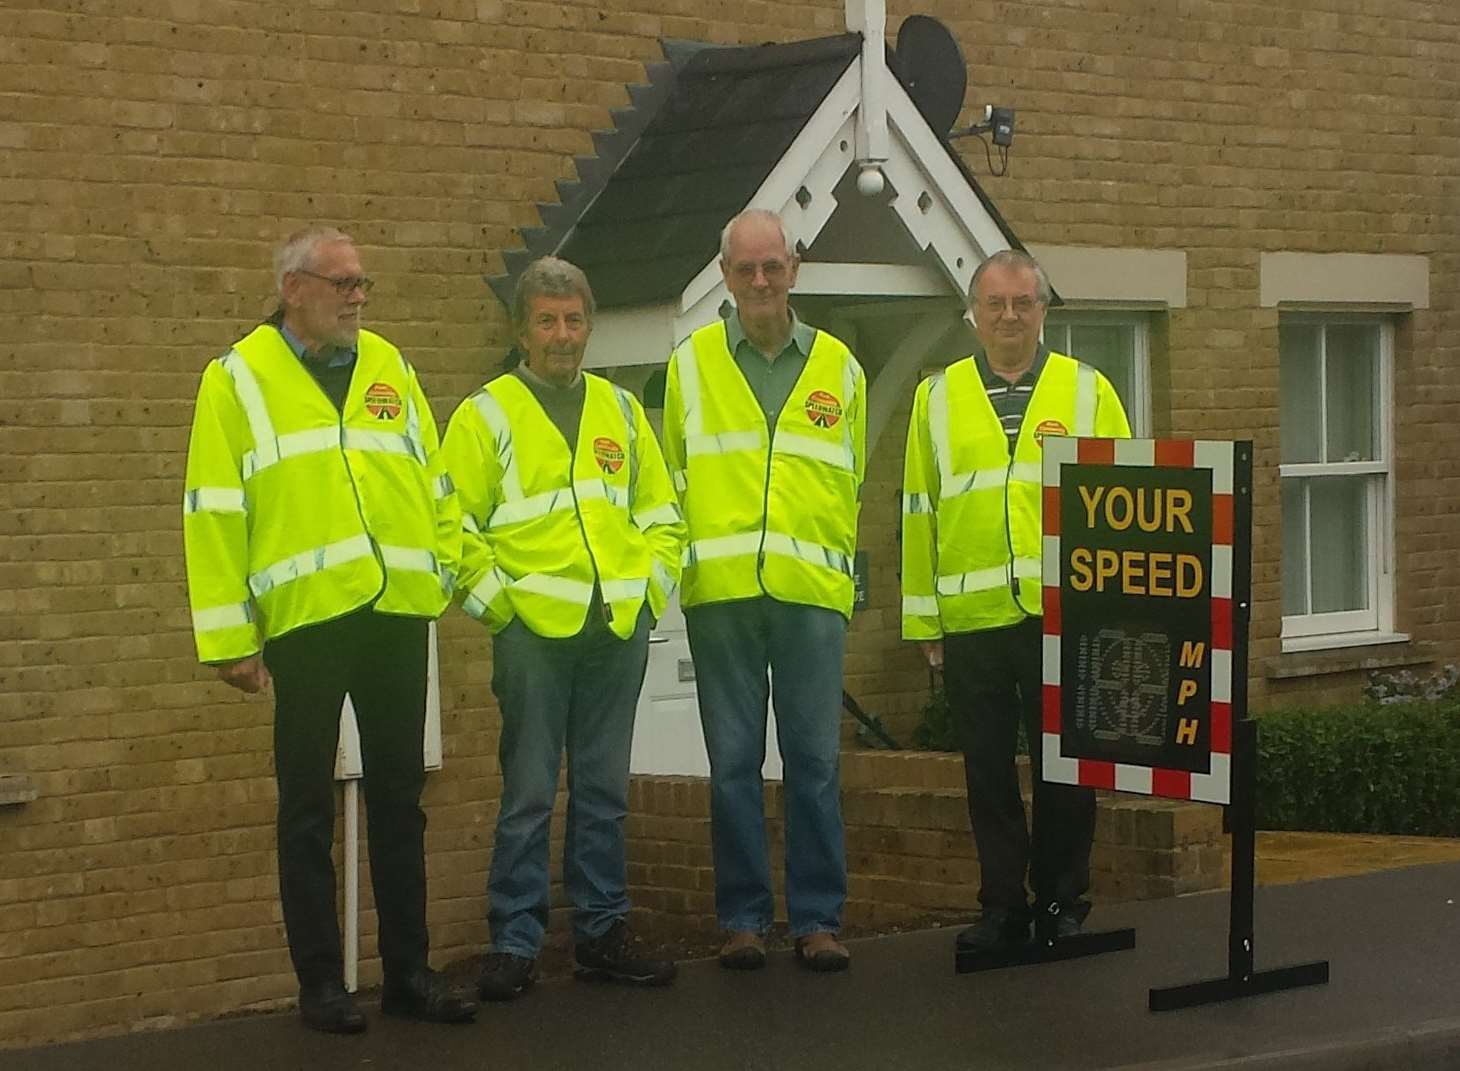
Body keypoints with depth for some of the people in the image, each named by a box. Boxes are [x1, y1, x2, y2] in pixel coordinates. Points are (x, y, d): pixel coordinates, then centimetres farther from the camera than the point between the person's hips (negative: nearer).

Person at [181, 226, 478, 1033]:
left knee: (398, 797, 10)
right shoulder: (239, 380, 0)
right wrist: (229, 637, -8)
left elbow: (433, 481, 16)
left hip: (397, 612, 4)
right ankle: (320, 981, 10)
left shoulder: (388, 367, 13)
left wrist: (447, 565, 2)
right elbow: (215, 513, -3)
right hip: (307, 615, -4)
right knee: (309, 806, 3)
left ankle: (408, 971, 17)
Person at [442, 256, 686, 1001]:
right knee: (528, 794, -3)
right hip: (534, 629, -4)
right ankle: (513, 945, 2)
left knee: (603, 791, 9)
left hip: (619, 630, 4)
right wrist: (498, 603, -8)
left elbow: (662, 516, 19)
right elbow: (456, 528, -2)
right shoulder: (486, 416, 2)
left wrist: (651, 589, 7)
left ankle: (602, 933, 16)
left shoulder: (621, 411, 15)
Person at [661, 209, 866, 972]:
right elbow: (673, 476, 11)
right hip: (720, 591, -1)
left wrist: (831, 557, 11)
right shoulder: (691, 364, 9)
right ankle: (743, 917, 9)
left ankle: (817, 917, 6)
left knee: (814, 759, 0)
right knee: (733, 760, 2)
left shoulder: (837, 367, 13)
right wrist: (686, 556, 4)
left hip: (811, 591, 1)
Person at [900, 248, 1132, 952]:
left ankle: (1063, 903, 14)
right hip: (973, 619, 1)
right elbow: (919, 512, 10)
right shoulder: (938, 397, 11)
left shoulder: (1088, 391, 8)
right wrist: (924, 620, 5)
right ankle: (1002, 907, 14)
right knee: (988, 772, 6)